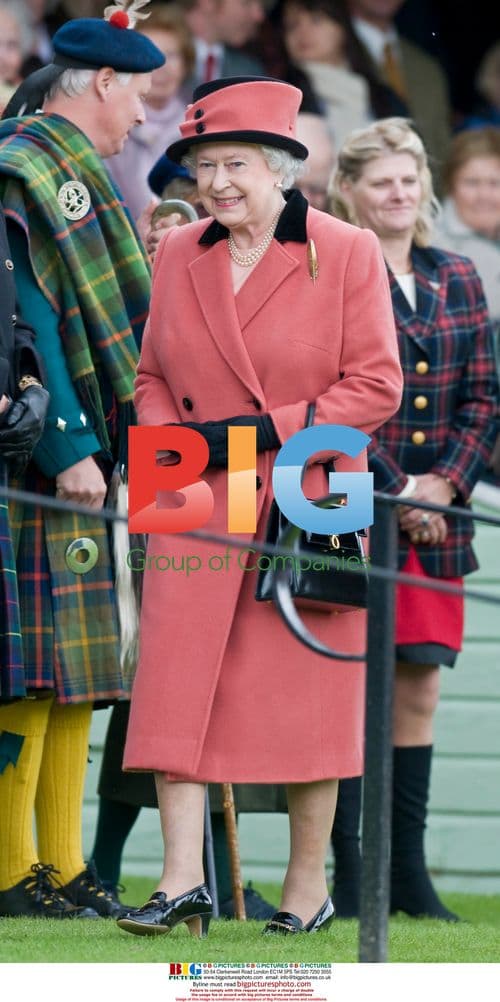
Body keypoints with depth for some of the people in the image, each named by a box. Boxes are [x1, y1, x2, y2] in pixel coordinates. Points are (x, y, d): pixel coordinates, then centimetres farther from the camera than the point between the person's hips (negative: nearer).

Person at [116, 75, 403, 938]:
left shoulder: (347, 256, -3)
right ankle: (182, 884, -7)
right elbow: (152, 377, 17)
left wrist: (270, 429, -14)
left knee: (306, 694, 2)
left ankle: (308, 888, 12)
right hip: (197, 510, 3)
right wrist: (170, 439, -5)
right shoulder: (177, 257, 10)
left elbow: (376, 384, -6)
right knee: (176, 683, -8)